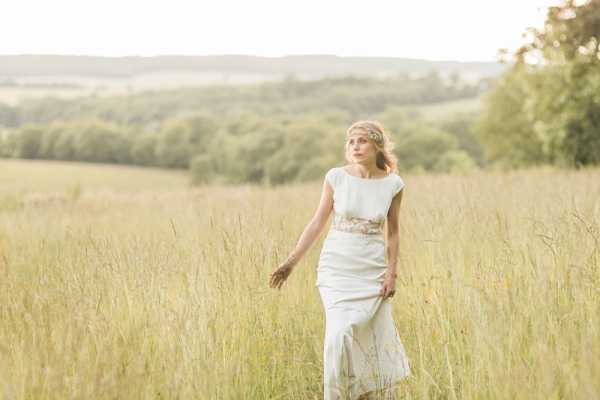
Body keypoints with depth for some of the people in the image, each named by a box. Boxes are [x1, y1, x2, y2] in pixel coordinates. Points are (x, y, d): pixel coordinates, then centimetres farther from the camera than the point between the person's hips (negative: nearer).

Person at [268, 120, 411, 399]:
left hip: (373, 271, 2)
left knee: (376, 337, 5)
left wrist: (391, 273, -1)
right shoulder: (336, 177, -6)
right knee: (340, 334, -16)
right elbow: (317, 223, 0)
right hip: (337, 268, -2)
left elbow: (392, 232, 6)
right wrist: (291, 262, -3)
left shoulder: (392, 184, -3)